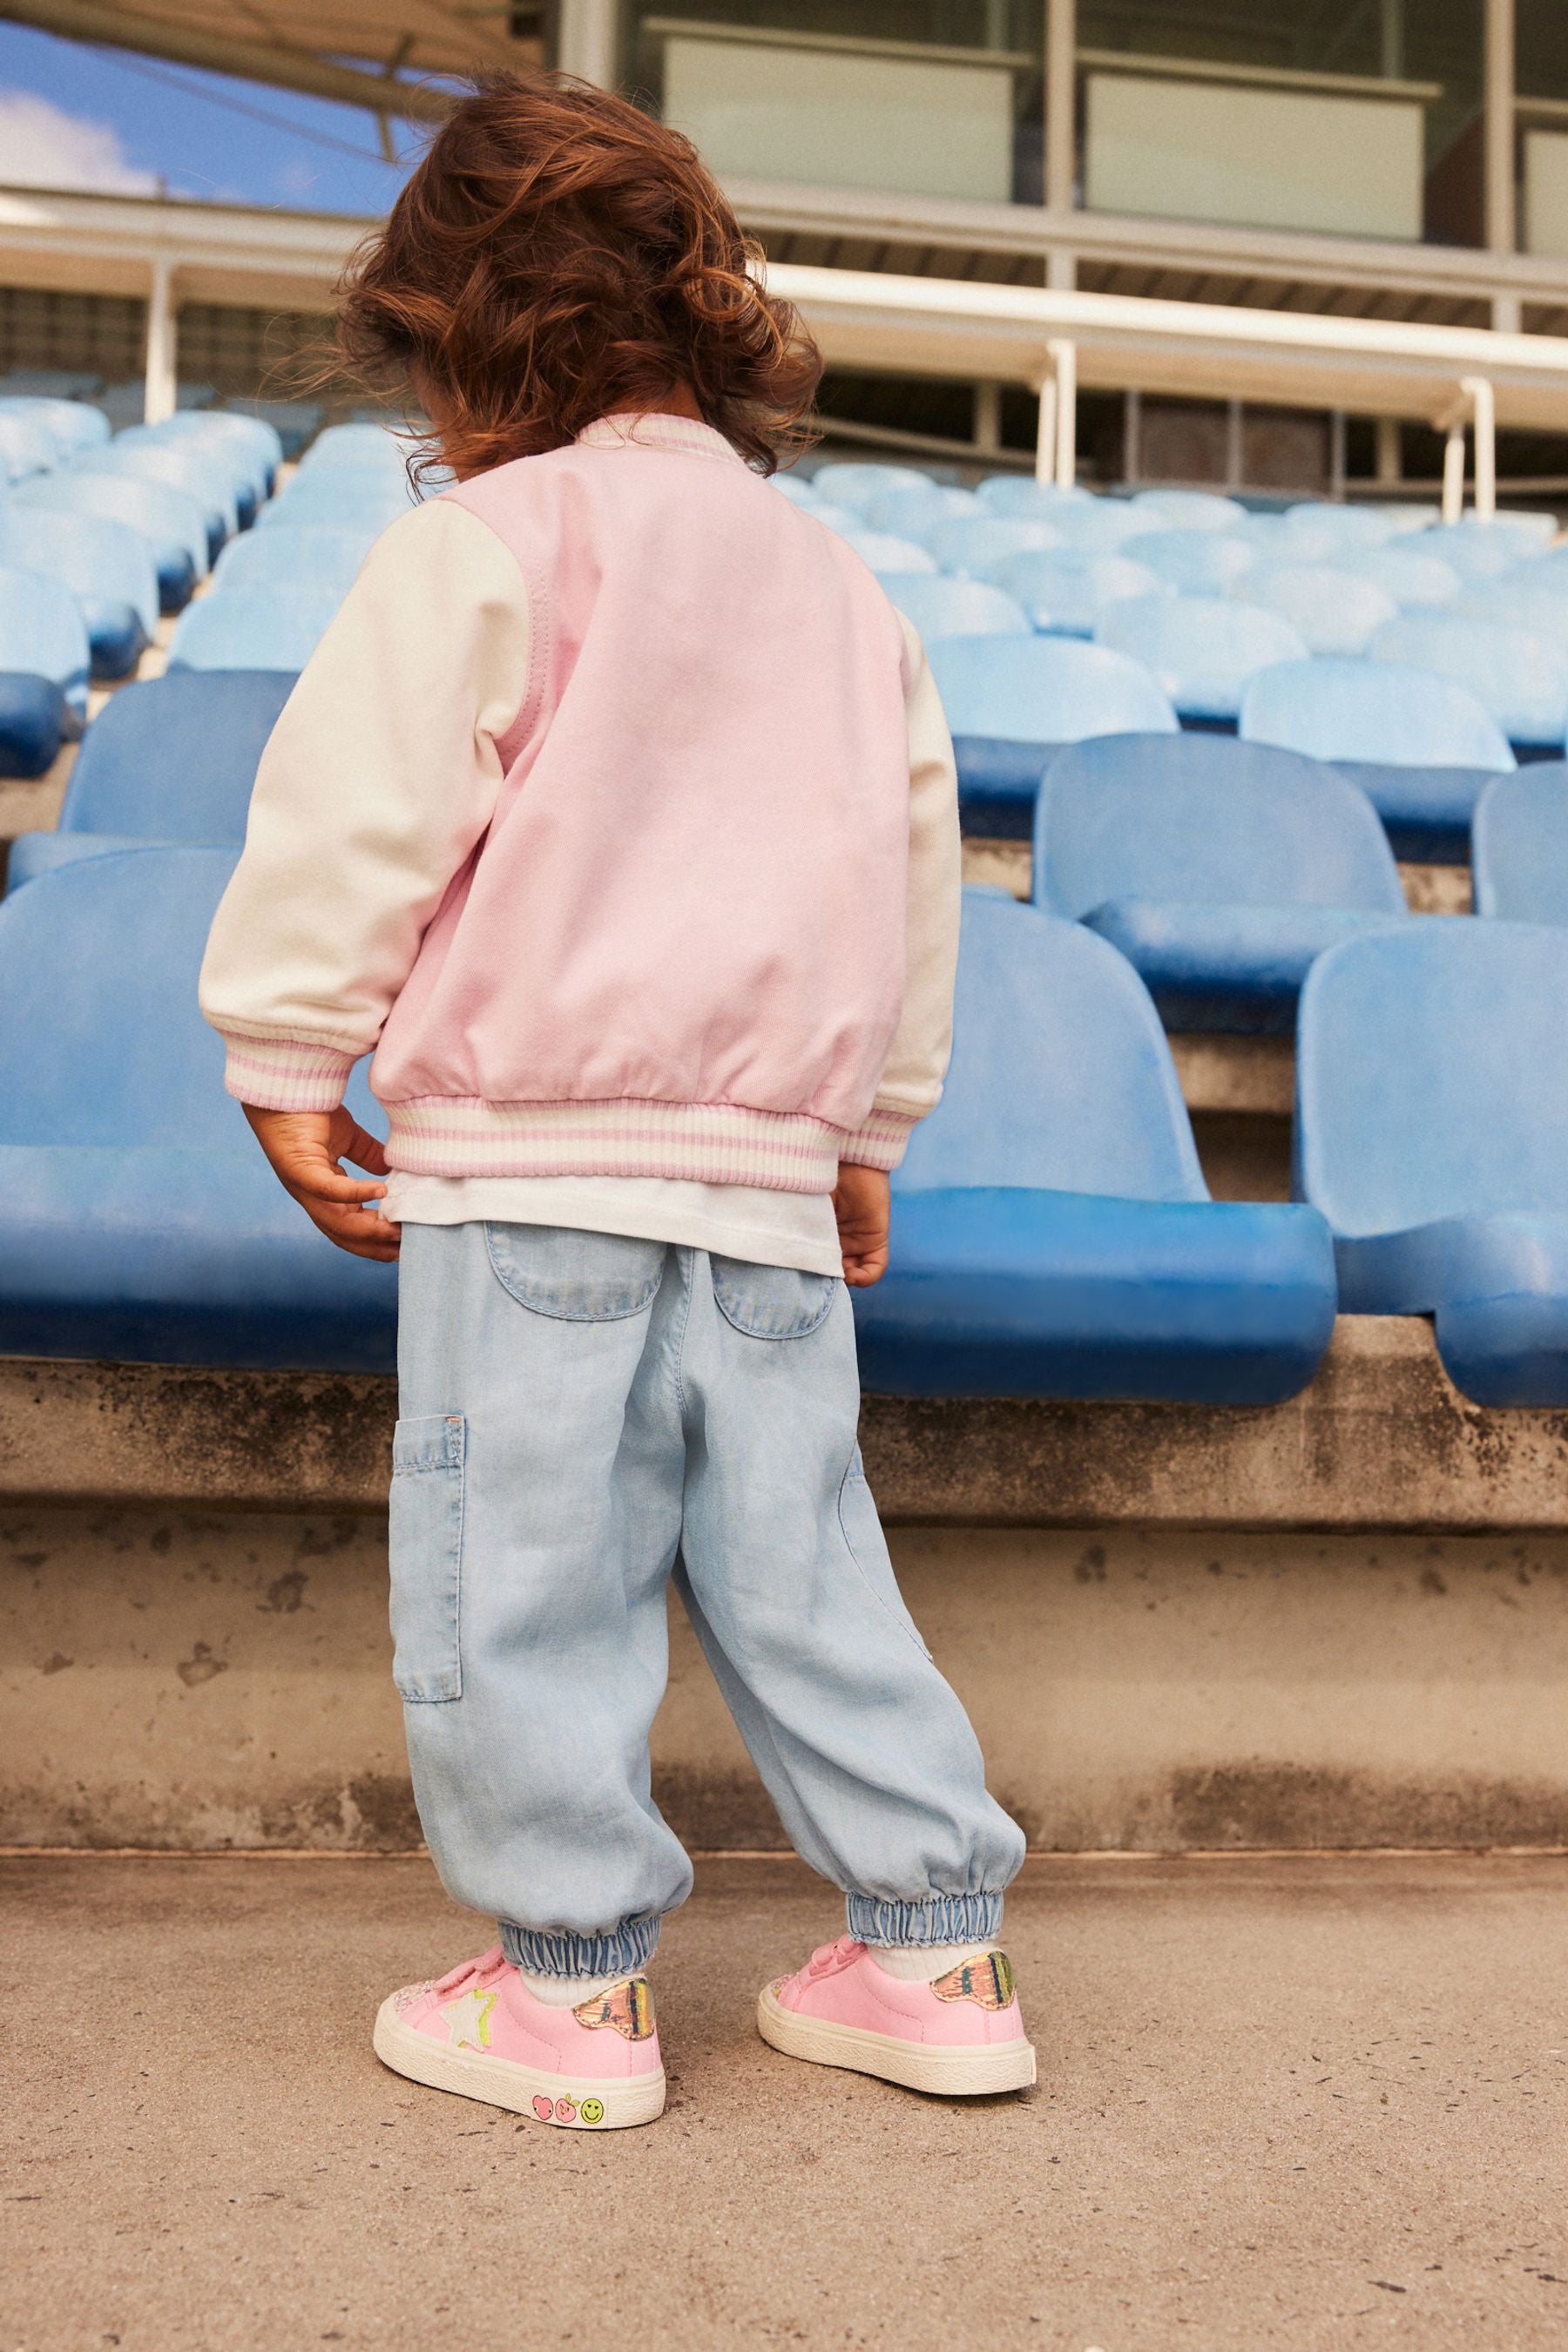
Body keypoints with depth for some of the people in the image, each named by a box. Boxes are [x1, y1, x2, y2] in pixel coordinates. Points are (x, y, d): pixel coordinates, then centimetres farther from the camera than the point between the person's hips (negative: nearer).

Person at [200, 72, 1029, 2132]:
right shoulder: (840, 588, 19)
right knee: (800, 1575, 13)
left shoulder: (491, 546, -2)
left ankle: (572, 1987, 12)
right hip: (771, 1181, 7)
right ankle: (935, 1955, 20)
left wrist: (288, 1058, 5)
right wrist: (860, 1138, 29)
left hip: (532, 1160, -6)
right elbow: (916, 878, 22)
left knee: (516, 1586, 4)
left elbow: (359, 809, -6)